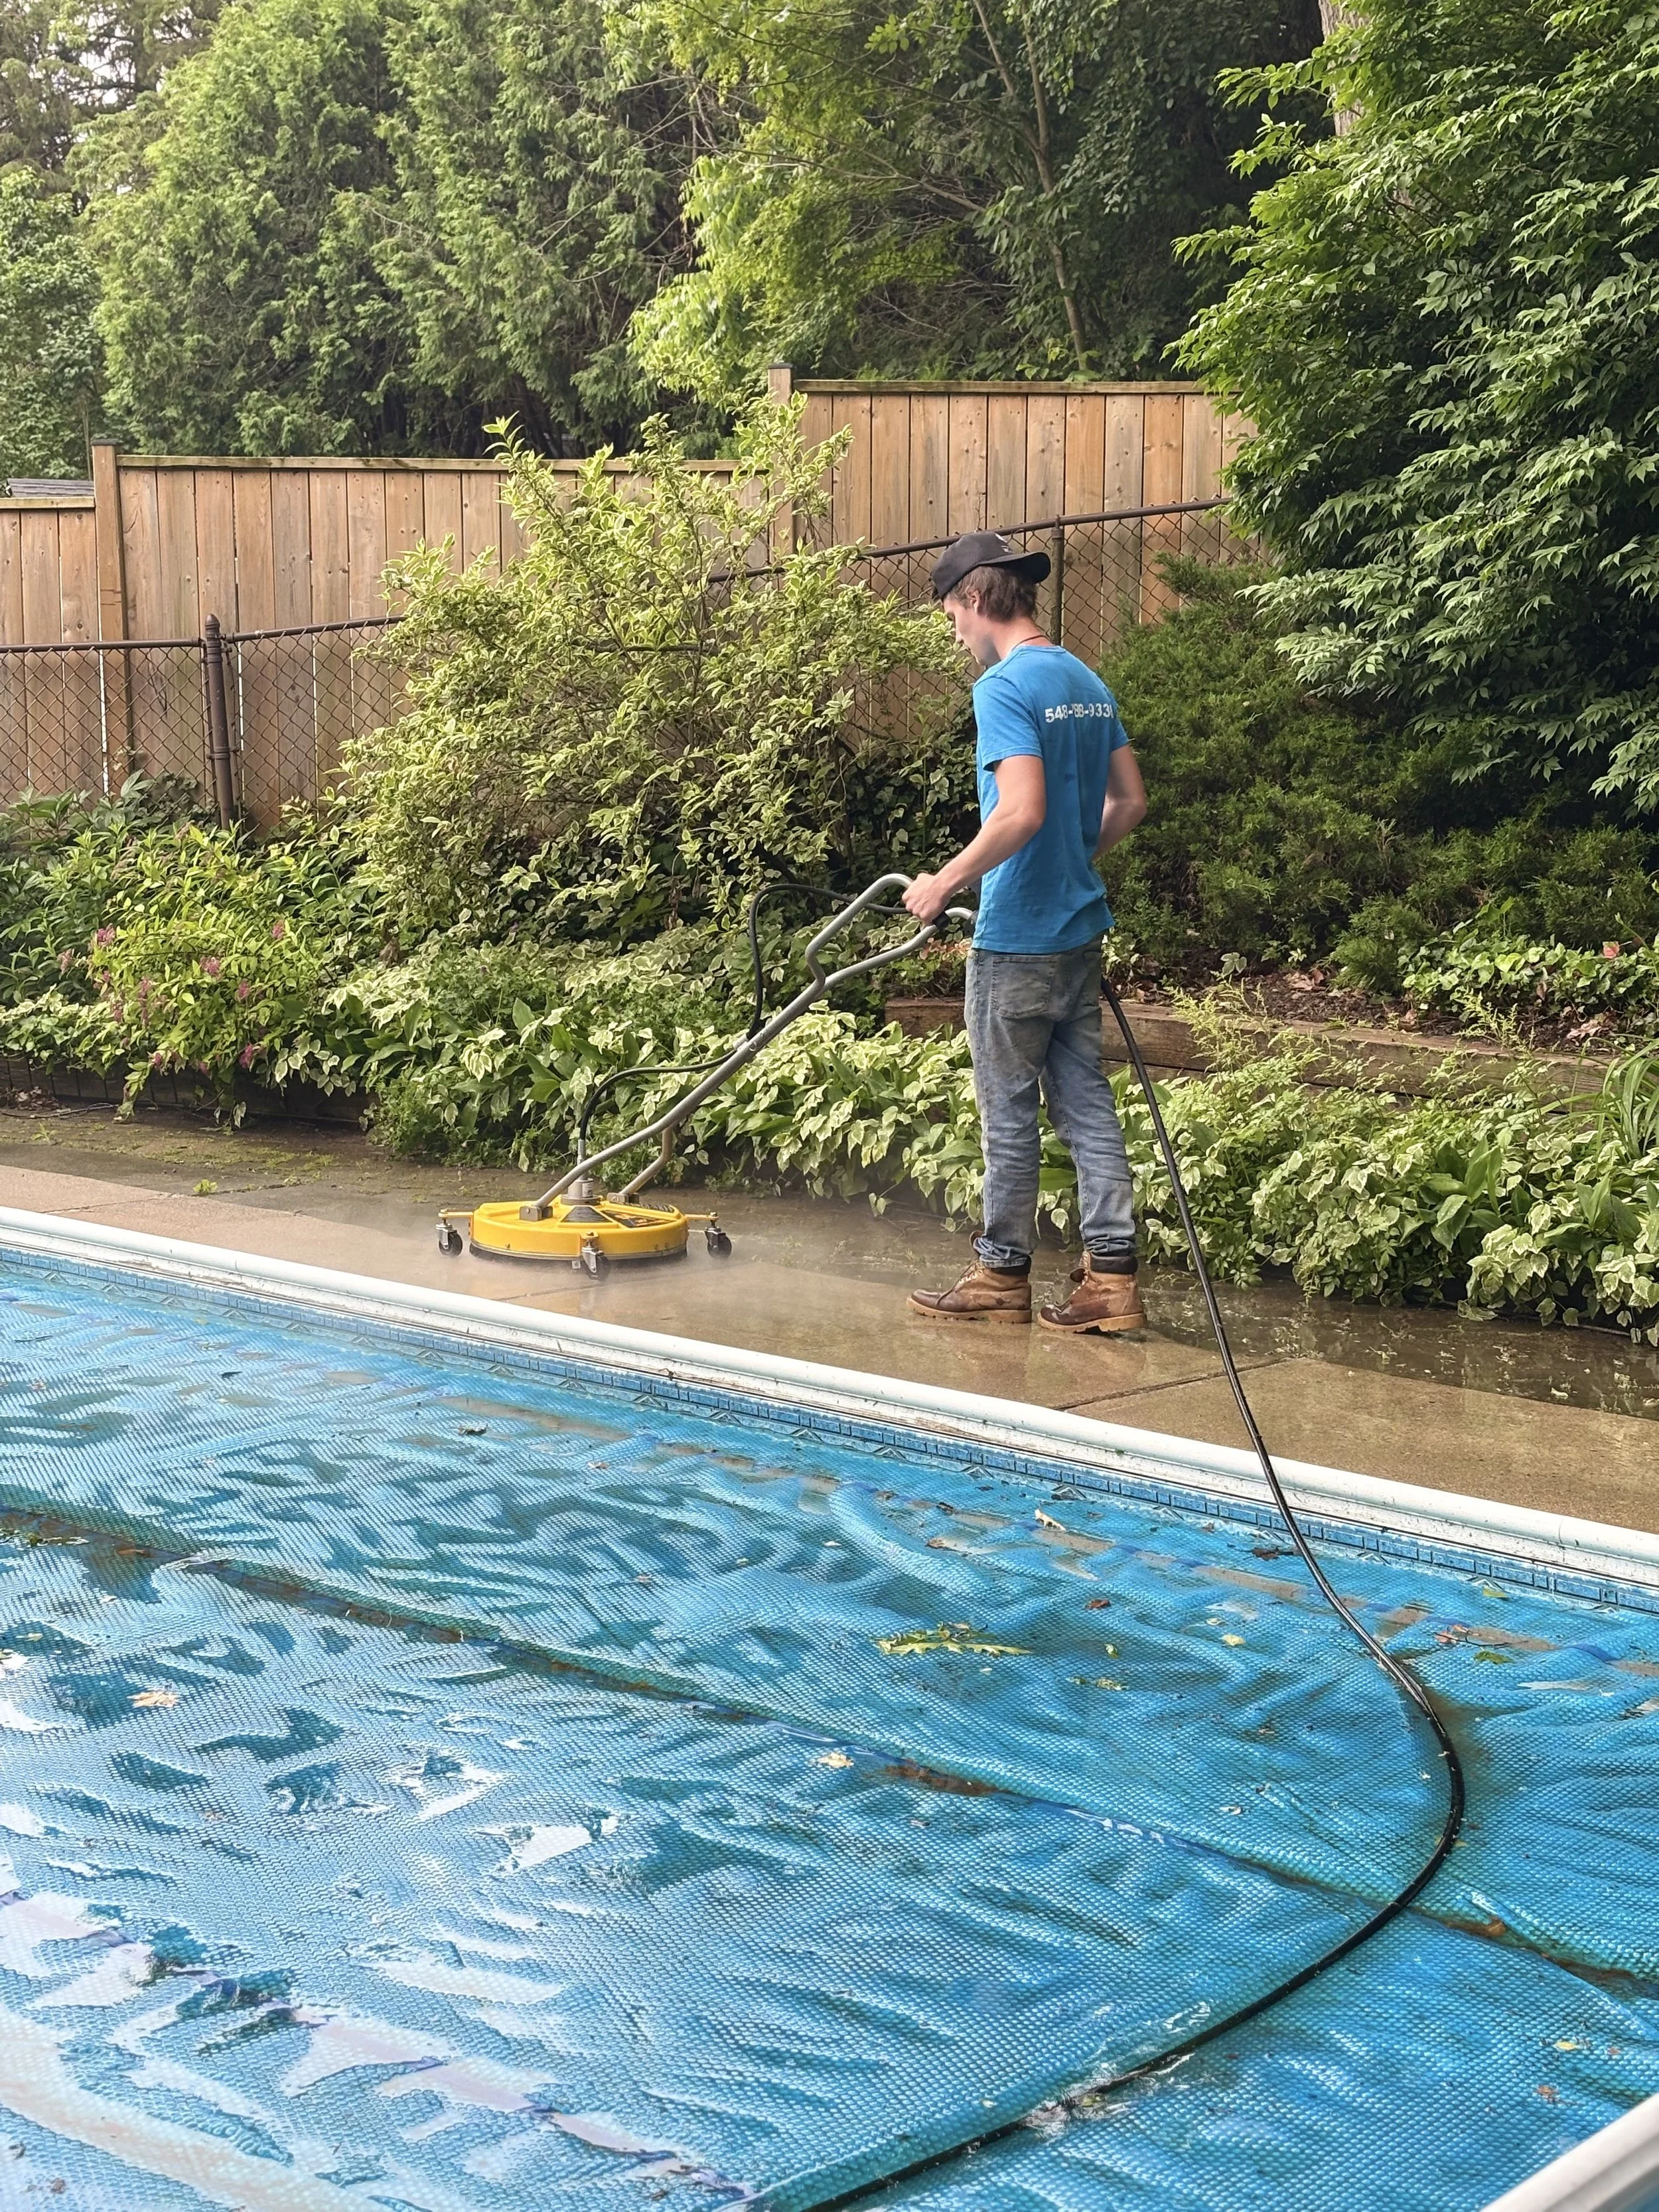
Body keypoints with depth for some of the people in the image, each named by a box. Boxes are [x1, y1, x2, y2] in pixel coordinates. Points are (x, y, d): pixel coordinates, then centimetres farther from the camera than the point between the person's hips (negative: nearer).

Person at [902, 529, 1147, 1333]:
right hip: (1080, 926, 8)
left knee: (1008, 1110, 3)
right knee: (1085, 1100, 9)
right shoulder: (1087, 682, 11)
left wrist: (943, 883, -16)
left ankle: (1002, 1273, 14)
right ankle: (1111, 1275, 9)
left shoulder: (1006, 687, -16)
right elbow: (1129, 801, 14)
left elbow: (1021, 813, -26)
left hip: (1017, 936, -8)